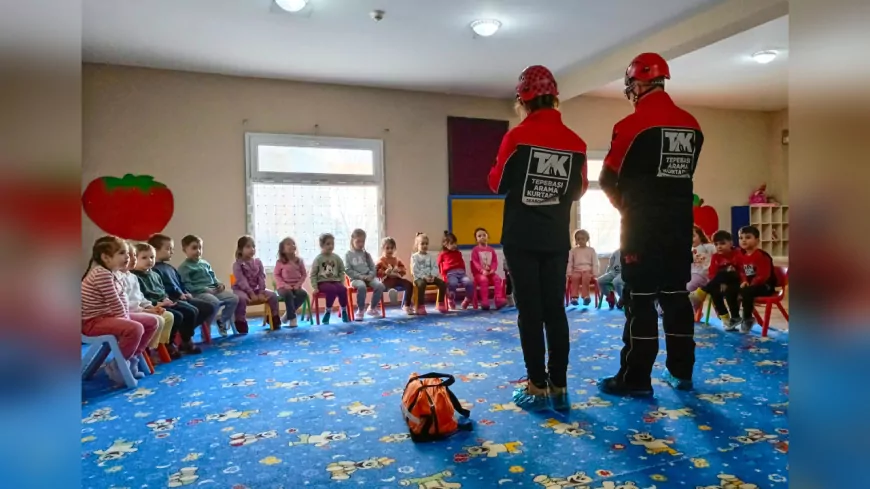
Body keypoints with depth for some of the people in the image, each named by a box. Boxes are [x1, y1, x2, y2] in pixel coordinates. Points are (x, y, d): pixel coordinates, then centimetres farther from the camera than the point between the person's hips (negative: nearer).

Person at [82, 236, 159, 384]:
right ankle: (116, 366, -10)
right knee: (135, 328, -31)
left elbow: (122, 299, 6)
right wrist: (126, 320, -10)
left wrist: (127, 318, -7)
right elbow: (115, 302, -21)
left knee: (151, 321, 8)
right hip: (94, 321, -10)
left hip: (109, 315, 10)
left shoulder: (114, 273, 10)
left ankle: (131, 358, 16)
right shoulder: (102, 274, -22)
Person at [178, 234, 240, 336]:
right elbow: (187, 286, -13)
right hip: (198, 293, -8)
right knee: (215, 302, -35)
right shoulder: (184, 267, -4)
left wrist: (219, 284, 2)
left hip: (213, 290, 8)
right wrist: (205, 289, -19)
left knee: (234, 298, -5)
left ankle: (223, 321, 13)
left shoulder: (205, 263, 19)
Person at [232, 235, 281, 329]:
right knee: (241, 298, -39)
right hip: (241, 289, -5)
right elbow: (241, 281, -18)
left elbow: (262, 278, -2)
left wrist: (261, 292, -14)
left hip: (256, 289, 5)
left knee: (273, 295, -12)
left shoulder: (258, 262, 4)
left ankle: (275, 320, 2)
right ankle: (240, 322, -25)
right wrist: (251, 293, -26)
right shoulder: (237, 264, -10)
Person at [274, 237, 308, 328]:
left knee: (303, 294, -29)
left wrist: (298, 284, -8)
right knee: (288, 294, -37)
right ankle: (292, 318, -22)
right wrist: (284, 285, -15)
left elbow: (304, 274, 8)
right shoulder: (280, 262, -1)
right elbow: (276, 275, -1)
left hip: (296, 286, 3)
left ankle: (288, 314, -12)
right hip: (284, 287, -3)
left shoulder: (299, 260, 5)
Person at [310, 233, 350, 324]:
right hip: (323, 282, -3)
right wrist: (315, 286, -8)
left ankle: (344, 311, -9)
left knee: (343, 289, -29)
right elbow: (313, 274, 2)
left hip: (335, 281, 3)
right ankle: (328, 311, -16)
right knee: (332, 289, -35)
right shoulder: (318, 259, 1)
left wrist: (342, 282, 3)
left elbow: (341, 271, 16)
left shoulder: (336, 257, 10)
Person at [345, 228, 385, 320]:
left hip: (369, 277, 4)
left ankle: (372, 308, -4)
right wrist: (360, 276, -14)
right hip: (356, 278, -4)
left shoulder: (366, 254, 17)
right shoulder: (348, 254, 5)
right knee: (362, 286, -39)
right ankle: (360, 310, -17)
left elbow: (373, 267, 14)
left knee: (380, 285, -25)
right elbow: (348, 270, -3)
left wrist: (370, 276, -8)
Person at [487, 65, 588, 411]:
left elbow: (497, 185, -1)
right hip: (557, 239, 4)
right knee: (555, 309, 9)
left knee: (529, 311, 2)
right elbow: (579, 190, 10)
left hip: (521, 238, -3)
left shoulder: (517, 137, -10)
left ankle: (538, 388, 6)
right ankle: (559, 387, 14)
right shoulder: (576, 142, 0)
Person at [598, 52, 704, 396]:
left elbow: (608, 179, -6)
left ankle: (636, 377, 5)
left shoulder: (633, 125, -12)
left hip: (642, 224, -6)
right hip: (681, 222, 7)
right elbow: (683, 172, 13)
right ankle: (681, 371, 23)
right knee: (676, 295, 13)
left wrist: (625, 203, 12)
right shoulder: (692, 125, 8)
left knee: (640, 299, -1)